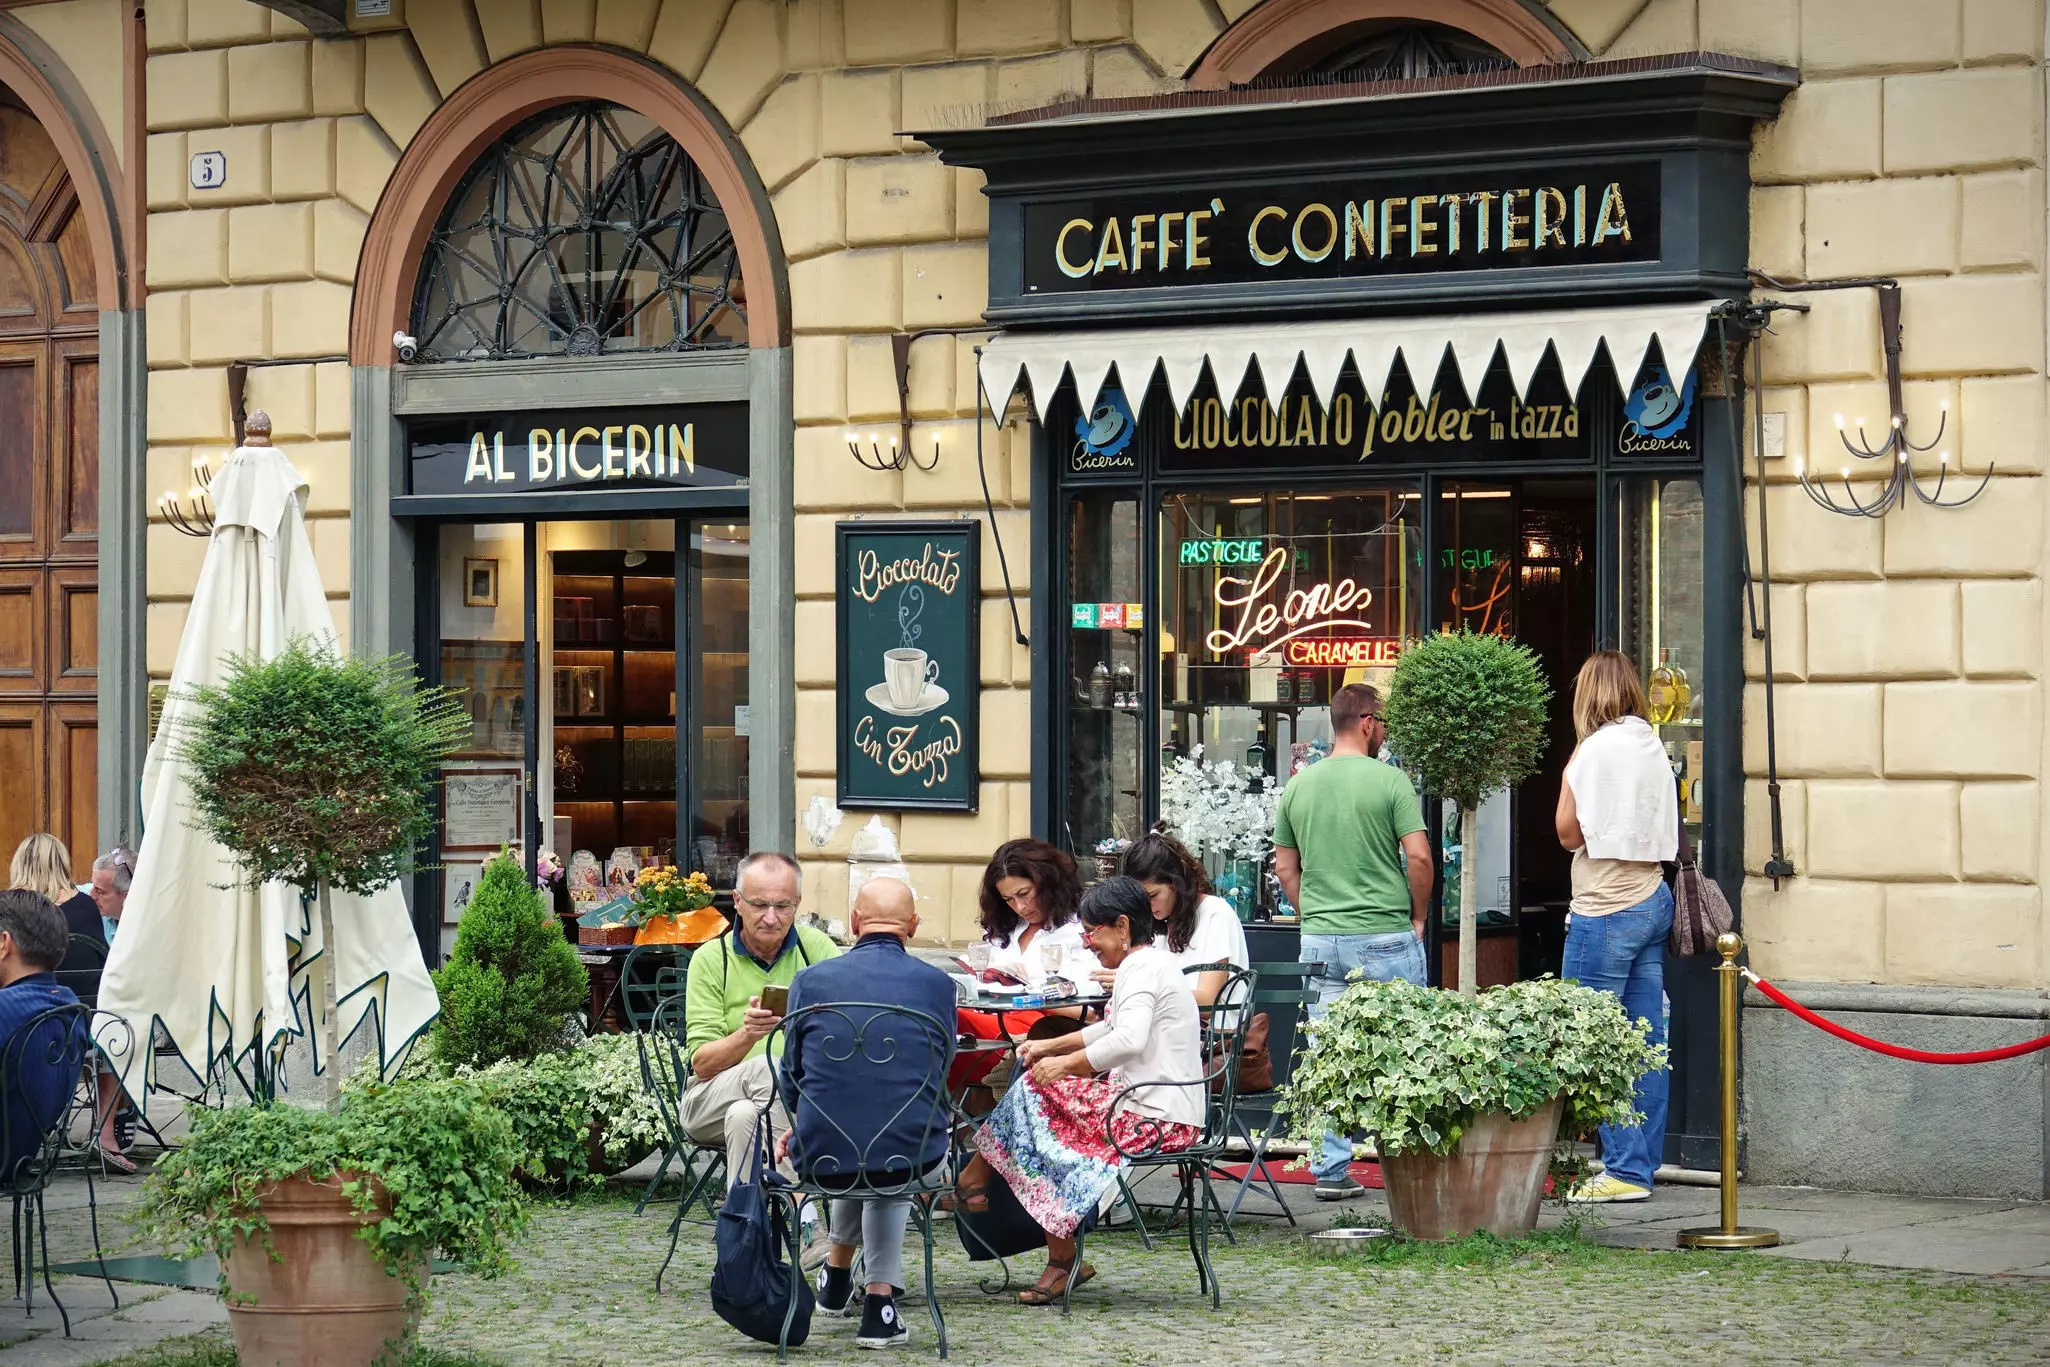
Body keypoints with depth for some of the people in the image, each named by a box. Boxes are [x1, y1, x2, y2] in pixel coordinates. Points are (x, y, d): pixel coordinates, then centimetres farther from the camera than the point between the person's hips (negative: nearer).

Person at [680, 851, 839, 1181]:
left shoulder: (816, 947, 6)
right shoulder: (711, 959, 1)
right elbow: (702, 1064, -5)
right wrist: (748, 1034, -25)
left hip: (802, 1095, 1)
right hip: (713, 1100, -1)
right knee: (767, 1068, -33)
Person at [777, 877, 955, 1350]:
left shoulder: (810, 981, 1)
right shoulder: (938, 985, 1)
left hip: (822, 1157, 1)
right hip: (912, 1158, -1)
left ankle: (837, 1277, 52)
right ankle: (879, 1300, 25)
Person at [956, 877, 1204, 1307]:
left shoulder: (1141, 969, -14)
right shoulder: (1154, 961, 18)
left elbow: (1128, 1041, -30)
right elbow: (1112, 1029, 28)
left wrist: (1064, 1064, -19)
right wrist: (1050, 1046, 19)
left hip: (1155, 1118, -10)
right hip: (1166, 1113, 10)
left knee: (1034, 1094, -6)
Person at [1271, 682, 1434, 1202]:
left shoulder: (1299, 785, 7)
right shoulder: (1388, 779, -8)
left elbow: (1285, 868, 12)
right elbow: (1419, 856, -12)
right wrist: (1417, 917, 2)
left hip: (1320, 941, 4)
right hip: (1386, 938, -4)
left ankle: (1331, 1170, 7)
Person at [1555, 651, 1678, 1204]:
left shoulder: (1598, 748, -12)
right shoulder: (1653, 746, 10)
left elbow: (1570, 831, -9)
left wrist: (1571, 769, 2)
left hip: (1607, 910, -8)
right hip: (1653, 901, 8)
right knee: (1646, 1042, 8)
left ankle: (1624, 1170, -4)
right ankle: (1641, 1166, 12)